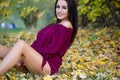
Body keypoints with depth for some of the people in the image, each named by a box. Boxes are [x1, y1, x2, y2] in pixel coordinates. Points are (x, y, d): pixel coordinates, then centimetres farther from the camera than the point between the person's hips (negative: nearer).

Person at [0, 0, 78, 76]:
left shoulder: (66, 26, -5)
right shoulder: (56, 25, 22)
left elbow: (51, 50, -14)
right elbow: (38, 42, 16)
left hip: (48, 65, -9)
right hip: (36, 58, 9)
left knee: (21, 44, -32)